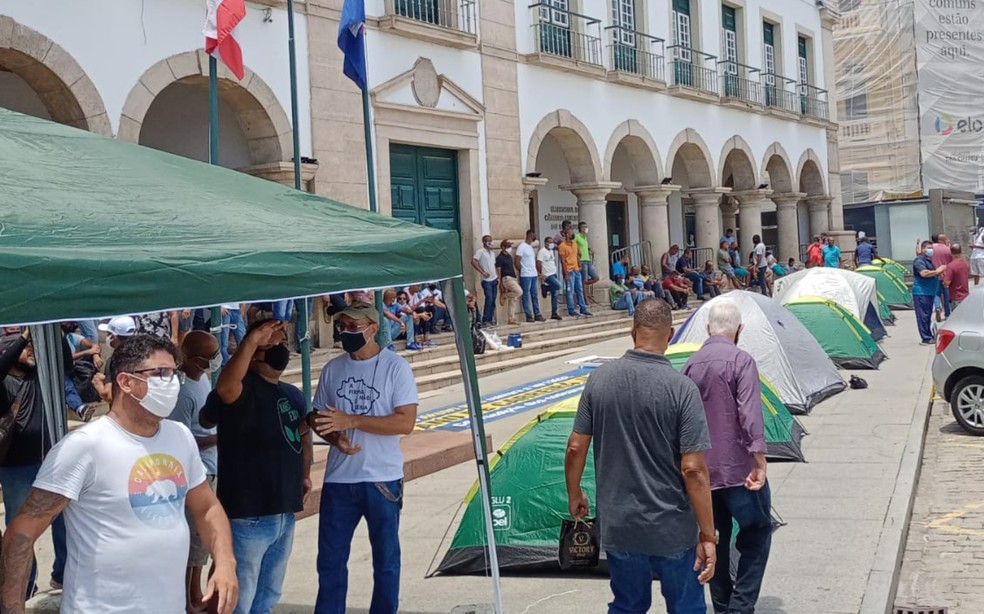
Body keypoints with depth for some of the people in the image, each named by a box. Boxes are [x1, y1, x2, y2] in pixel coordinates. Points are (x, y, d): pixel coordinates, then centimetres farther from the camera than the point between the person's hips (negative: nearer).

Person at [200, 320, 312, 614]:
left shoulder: (293, 395, 12)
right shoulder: (241, 389, -14)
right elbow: (224, 386, -39)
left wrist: (304, 474, 17)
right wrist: (251, 340, -43)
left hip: (284, 514, 8)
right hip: (248, 516, -8)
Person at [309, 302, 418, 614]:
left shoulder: (395, 366, -8)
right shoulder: (333, 369, 5)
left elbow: (405, 422, -16)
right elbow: (317, 418, 11)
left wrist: (352, 420, -22)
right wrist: (336, 438, -11)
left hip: (383, 480, -4)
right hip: (339, 480, 4)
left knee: (386, 559, 10)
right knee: (330, 559, 11)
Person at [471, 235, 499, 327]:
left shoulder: (492, 252, 19)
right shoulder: (480, 251, -5)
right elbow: (473, 262, -16)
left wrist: (497, 276, 11)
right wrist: (482, 272, -18)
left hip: (494, 279, 7)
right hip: (487, 280, -7)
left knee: (493, 301, 6)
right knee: (489, 299, -12)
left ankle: (490, 320, 11)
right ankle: (485, 321, -7)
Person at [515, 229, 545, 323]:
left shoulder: (531, 247, 15)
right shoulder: (522, 247, -11)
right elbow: (517, 262, -13)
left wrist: (537, 272, 12)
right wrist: (522, 271, -4)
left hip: (534, 275, 8)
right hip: (526, 276, -8)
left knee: (535, 295, 10)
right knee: (526, 296, -1)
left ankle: (537, 314, 14)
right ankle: (529, 315, 2)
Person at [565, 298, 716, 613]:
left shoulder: (600, 378, -5)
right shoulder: (681, 387, -16)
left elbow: (575, 448, 0)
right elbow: (693, 470, -17)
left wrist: (574, 494, 18)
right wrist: (708, 536, -9)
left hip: (617, 526, 3)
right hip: (672, 529, -3)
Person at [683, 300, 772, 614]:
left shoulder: (691, 364, 7)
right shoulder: (741, 361, -10)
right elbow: (750, 414, -20)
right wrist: (760, 460, -21)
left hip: (702, 469, 6)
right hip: (738, 468, -6)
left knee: (714, 538, 14)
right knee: (756, 533, 6)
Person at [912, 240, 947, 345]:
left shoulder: (929, 260, 21)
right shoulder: (919, 260, -11)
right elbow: (924, 273, -26)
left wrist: (939, 272, 12)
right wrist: (936, 271, -17)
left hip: (930, 292, 10)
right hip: (921, 292, -10)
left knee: (928, 315, 14)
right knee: (923, 315, -8)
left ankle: (929, 336, 20)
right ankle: (926, 339, -8)